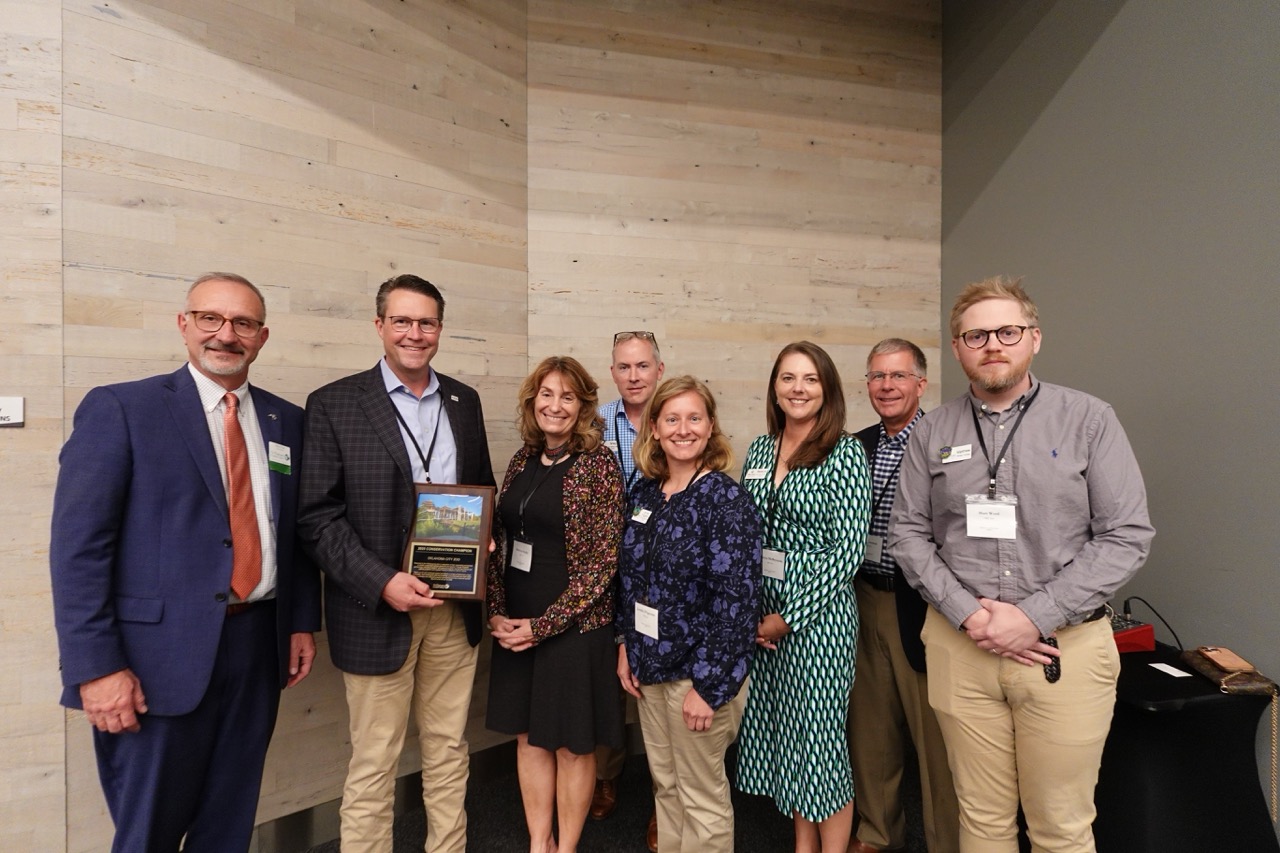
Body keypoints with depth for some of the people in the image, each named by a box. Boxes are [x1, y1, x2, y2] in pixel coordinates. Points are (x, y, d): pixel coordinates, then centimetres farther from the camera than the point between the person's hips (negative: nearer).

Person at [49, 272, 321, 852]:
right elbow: (78, 546, -10)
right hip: (162, 653, -4)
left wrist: (302, 622, 9)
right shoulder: (119, 409, -6)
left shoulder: (286, 421, 8)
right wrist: (96, 667, -14)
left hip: (259, 646, 4)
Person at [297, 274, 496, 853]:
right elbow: (317, 517, -9)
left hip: (455, 606, 4)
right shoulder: (334, 404, -6)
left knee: (449, 751, 17)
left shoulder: (464, 401, 8)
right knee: (373, 763, 10)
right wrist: (383, 583, -18)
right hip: (378, 609, -4)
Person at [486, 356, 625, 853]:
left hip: (573, 626, -5)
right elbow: (501, 541, 10)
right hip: (515, 625, 6)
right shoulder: (523, 459, 5)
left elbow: (603, 558, -15)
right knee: (529, 735, 16)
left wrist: (544, 625, -14)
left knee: (572, 742, 10)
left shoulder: (598, 463, -12)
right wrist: (498, 612, -1)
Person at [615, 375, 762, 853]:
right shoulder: (646, 493, 3)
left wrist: (708, 685, -19)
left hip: (697, 671, -6)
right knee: (665, 785, 21)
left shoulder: (726, 500, -16)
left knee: (701, 796, 11)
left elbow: (735, 599, -19)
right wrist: (627, 645, 8)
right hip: (650, 666, 6)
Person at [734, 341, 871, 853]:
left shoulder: (844, 453, -10)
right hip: (762, 609, 6)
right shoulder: (760, 449, 6)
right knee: (779, 728, 15)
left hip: (816, 610, -6)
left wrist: (791, 616, -13)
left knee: (818, 734, 4)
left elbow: (848, 548, -14)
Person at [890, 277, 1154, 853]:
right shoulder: (933, 432, 4)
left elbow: (1127, 535, -6)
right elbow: (907, 534, 4)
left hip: (1065, 647, -1)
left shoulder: (1089, 420, -2)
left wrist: (1034, 617, -13)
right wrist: (968, 613, -10)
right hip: (959, 646, 2)